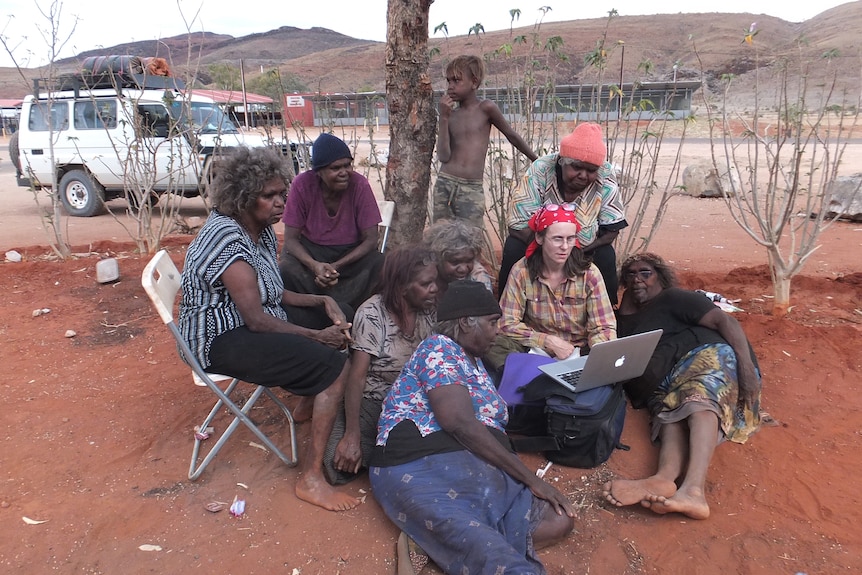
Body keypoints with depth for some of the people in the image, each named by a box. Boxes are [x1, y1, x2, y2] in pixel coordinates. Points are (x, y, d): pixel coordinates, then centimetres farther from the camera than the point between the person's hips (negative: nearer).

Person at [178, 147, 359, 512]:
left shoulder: (260, 229, 6)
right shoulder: (228, 241, -23)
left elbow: (273, 294, 14)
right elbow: (256, 320, -26)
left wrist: (322, 301, 0)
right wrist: (316, 337, -18)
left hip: (249, 323, 10)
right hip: (222, 341, -10)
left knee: (340, 327, 14)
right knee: (334, 365, -24)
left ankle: (309, 404, 28)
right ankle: (311, 478, -19)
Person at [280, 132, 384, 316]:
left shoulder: (360, 185, -18)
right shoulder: (302, 184, -17)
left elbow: (370, 240, -14)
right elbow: (290, 238, -13)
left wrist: (336, 266, -28)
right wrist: (314, 265, -33)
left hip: (351, 252, 0)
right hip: (310, 249, 0)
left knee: (379, 264, -29)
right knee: (287, 269, -30)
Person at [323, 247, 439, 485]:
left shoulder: (429, 310, -3)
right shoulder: (372, 315, -18)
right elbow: (357, 377, -21)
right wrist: (352, 437, -24)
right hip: (370, 402, -4)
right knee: (341, 463, -26)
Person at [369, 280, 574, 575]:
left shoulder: (475, 362, 28)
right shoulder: (439, 348, -2)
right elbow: (459, 422, -15)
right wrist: (529, 477, -12)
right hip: (423, 461, -9)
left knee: (558, 520, -14)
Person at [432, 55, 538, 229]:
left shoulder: (486, 108, 0)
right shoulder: (450, 114, 9)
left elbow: (511, 134, 12)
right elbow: (443, 156, -1)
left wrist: (538, 161, 21)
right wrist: (444, 117, -5)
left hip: (472, 189, -3)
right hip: (444, 184, 4)